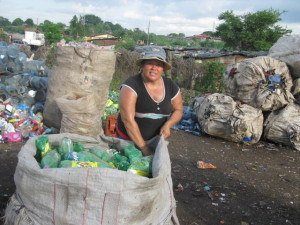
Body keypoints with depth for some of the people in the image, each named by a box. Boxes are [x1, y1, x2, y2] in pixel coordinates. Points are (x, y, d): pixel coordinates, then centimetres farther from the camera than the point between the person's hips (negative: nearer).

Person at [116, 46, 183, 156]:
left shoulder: (171, 87, -5)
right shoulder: (131, 86, -20)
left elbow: (178, 110, 9)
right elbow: (128, 119, -25)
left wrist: (168, 124, -12)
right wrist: (144, 148, -25)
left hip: (156, 140, 4)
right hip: (129, 139, -3)